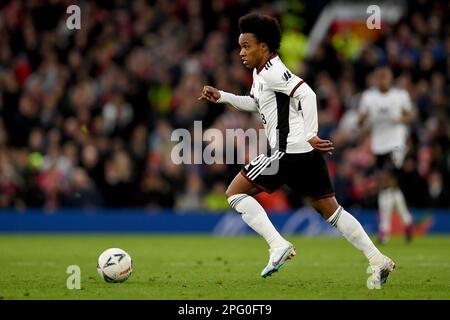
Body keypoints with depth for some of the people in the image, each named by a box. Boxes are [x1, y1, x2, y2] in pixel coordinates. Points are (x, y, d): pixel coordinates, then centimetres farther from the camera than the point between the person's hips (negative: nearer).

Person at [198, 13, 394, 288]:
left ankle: (278, 245, -12)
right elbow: (255, 103, 37)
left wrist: (310, 136, -27)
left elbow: (306, 94, -24)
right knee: (330, 209, 12)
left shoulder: (272, 72, -12)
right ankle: (378, 260, 7)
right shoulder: (261, 72, 18)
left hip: (289, 152, -10)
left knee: (235, 192, -1)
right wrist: (221, 97, 29)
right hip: (306, 154, 10)